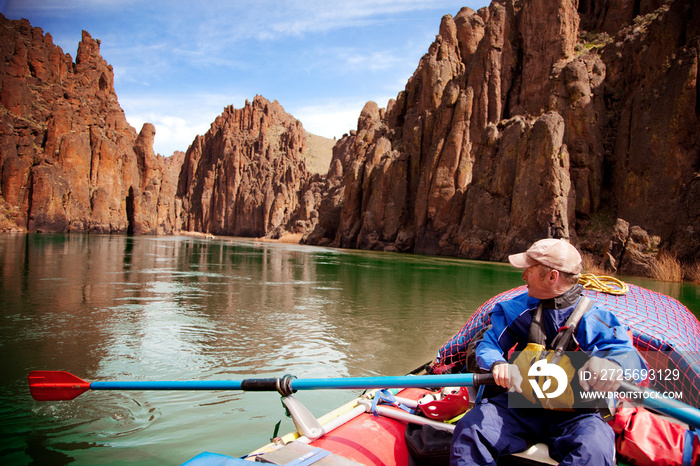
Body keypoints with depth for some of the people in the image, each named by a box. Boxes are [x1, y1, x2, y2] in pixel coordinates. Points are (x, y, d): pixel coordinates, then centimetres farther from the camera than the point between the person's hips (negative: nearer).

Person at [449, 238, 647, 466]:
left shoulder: (595, 318, -7)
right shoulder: (518, 308, 3)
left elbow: (627, 353, -19)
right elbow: (488, 344, 1)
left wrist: (613, 365, -45)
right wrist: (498, 364, -24)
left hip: (574, 414, -2)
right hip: (522, 405, 3)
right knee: (469, 429, -21)